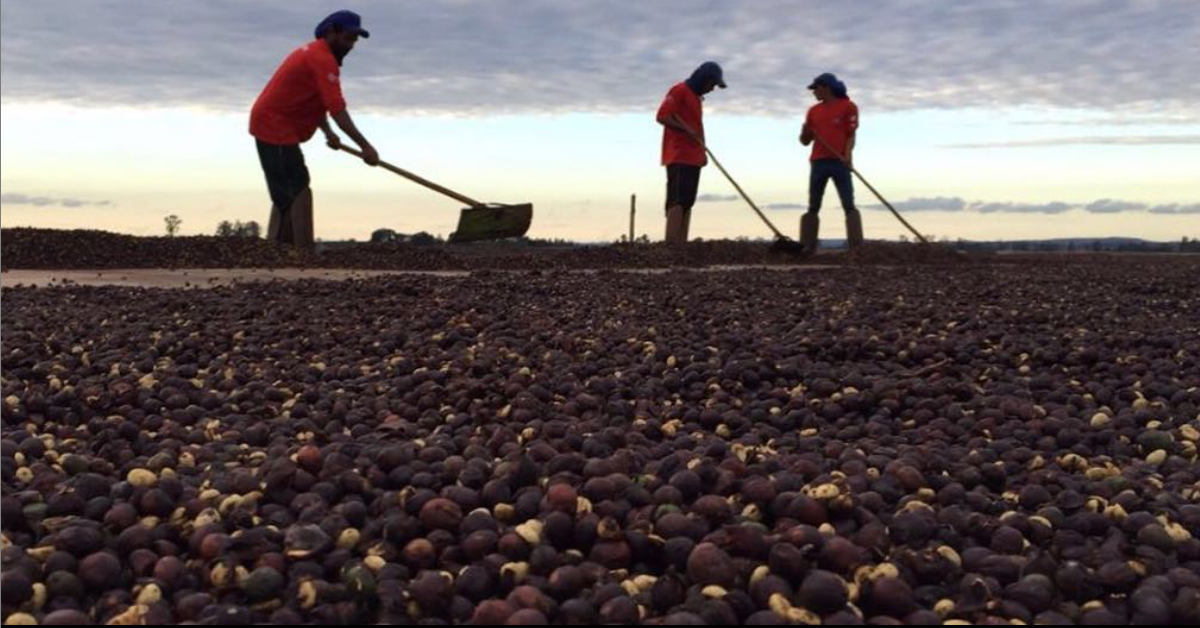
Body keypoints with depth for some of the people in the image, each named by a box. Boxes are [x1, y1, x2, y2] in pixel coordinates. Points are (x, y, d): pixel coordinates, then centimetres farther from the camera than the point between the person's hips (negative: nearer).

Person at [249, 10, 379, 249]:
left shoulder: (315, 53, 15)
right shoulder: (323, 59, -19)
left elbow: (314, 101, 19)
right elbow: (337, 110, -27)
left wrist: (327, 131, 5)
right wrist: (365, 146, -27)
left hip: (271, 125, 11)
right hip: (275, 128, -11)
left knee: (286, 193, 15)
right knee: (299, 191, -14)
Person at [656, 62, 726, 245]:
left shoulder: (696, 97, 24)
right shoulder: (679, 91, -5)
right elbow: (662, 116, -15)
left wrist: (702, 151, 15)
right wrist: (686, 129, -18)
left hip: (693, 158, 10)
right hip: (678, 157, -10)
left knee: (687, 202, 4)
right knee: (678, 201, -17)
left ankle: (681, 245, 3)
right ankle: (671, 244, -22)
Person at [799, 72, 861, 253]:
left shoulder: (848, 106, 2)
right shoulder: (814, 111, 14)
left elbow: (851, 135, -2)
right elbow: (805, 141, 16)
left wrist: (847, 155, -19)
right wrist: (805, 131, -6)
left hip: (840, 162, -4)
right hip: (818, 163, 5)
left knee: (849, 206, -8)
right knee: (813, 208, 5)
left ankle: (857, 247, -10)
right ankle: (808, 248, 9)